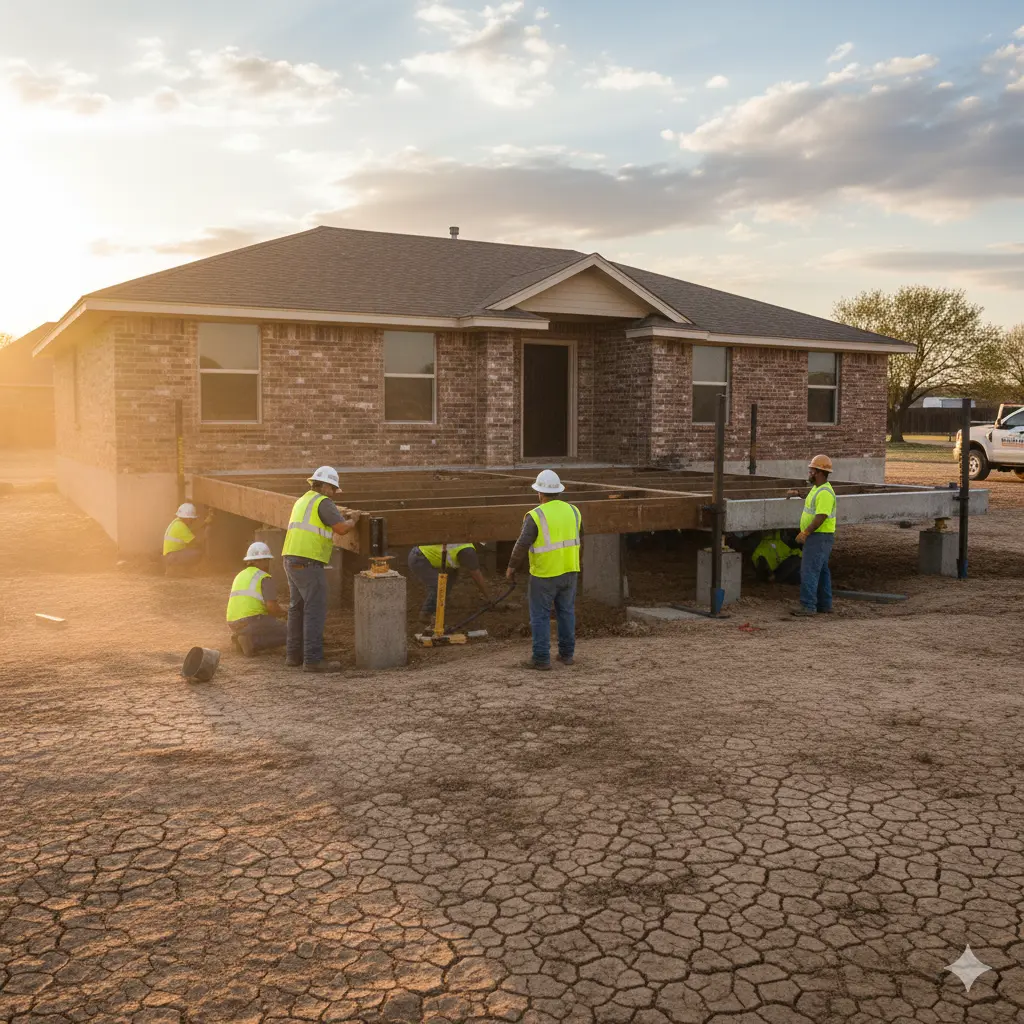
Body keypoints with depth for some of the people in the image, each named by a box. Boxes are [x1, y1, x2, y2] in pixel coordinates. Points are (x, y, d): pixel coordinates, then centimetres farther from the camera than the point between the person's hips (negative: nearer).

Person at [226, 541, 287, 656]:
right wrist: (282, 614, 7)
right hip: (252, 622, -9)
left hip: (234, 625, 9)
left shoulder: (241, 576, 20)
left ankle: (240, 637, 6)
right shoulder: (266, 579, -5)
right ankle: (251, 642, -13)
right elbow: (272, 606, -16)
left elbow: (230, 599, 34)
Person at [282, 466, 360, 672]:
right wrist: (353, 520, 4)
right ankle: (313, 660, -9)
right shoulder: (323, 502, -9)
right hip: (308, 563, -10)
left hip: (292, 560, 10)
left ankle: (293, 655, 19)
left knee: (298, 608, 16)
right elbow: (342, 528, -16)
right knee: (316, 610, -7)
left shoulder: (302, 501, 20)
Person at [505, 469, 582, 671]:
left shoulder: (535, 515, -17)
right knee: (566, 612, 16)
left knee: (540, 616, 4)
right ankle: (567, 654, 22)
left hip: (544, 574, -5)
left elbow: (522, 545, -20)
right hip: (569, 571, 5)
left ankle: (542, 659, 5)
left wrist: (512, 567, -6)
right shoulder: (572, 511, 1)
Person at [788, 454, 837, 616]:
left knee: (809, 570, -12)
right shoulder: (817, 488, 14)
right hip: (817, 536, 11)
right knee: (821, 571, 12)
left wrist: (805, 533, -25)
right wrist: (798, 493, 27)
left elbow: (821, 517, -27)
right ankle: (824, 606, 17)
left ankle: (808, 606, -13)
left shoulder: (825, 493, -20)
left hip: (819, 537, -11)